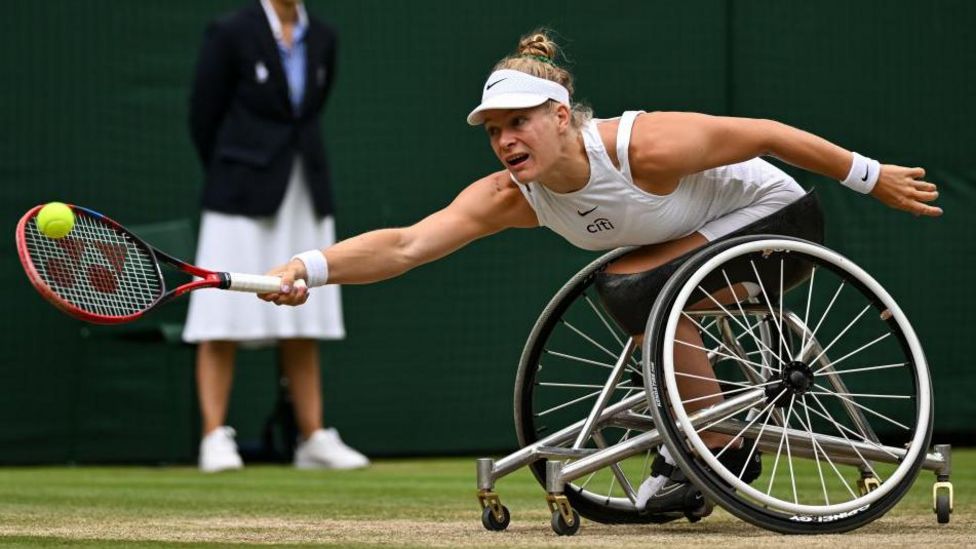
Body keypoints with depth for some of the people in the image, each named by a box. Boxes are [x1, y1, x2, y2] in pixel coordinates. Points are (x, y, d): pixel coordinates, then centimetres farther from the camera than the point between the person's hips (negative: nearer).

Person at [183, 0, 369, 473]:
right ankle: (215, 438, -1)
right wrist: (232, 178, 7)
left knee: (304, 326, 7)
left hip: (306, 198, 5)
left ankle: (313, 439, 11)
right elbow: (203, 118, -3)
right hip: (243, 200, -5)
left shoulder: (321, 39, 7)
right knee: (224, 321, -5)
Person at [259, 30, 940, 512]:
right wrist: (310, 267, -43)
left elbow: (766, 134, -21)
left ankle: (720, 451, -13)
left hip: (781, 219, -8)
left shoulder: (646, 148, -32)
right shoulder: (509, 196, -15)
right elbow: (407, 244, -27)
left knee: (638, 288, -25)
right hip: (706, 236, 8)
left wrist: (873, 178, -10)